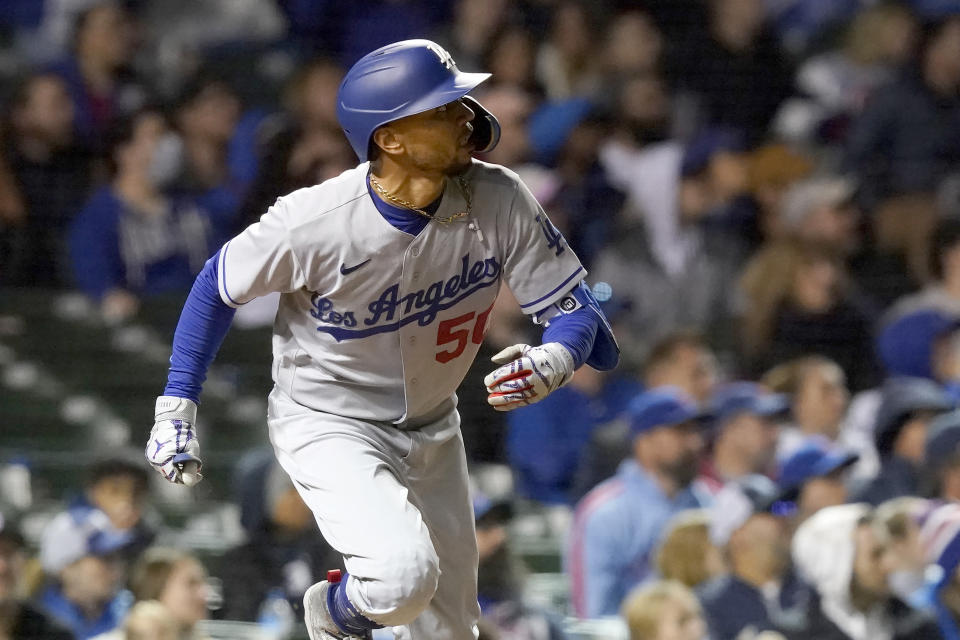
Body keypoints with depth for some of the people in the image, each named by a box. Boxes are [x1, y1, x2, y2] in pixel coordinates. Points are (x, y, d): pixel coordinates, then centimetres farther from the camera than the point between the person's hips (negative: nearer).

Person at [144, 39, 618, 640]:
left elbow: (574, 308, -13)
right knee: (405, 574, -28)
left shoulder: (500, 201, -19)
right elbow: (219, 285, -11)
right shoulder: (315, 222, -28)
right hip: (328, 427, -5)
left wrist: (552, 362, -36)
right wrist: (176, 406, -9)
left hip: (431, 427, 5)